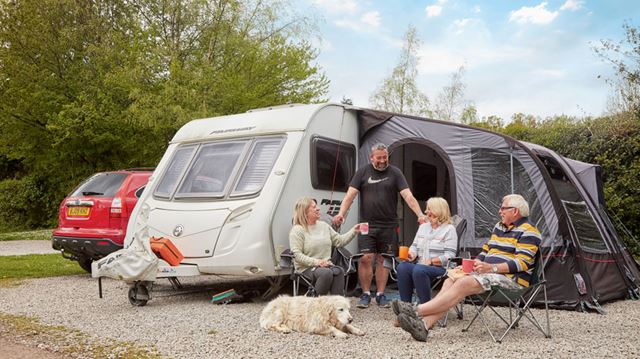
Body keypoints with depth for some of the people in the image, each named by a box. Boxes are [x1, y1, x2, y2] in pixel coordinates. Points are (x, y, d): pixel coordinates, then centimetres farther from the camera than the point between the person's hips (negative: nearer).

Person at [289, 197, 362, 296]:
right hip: (306, 268, -5)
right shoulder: (297, 230, -5)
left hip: (326, 265, 5)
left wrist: (353, 231, 4)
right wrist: (316, 262, -22)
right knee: (326, 273, -34)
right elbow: (297, 255, -13)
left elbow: (339, 241, 16)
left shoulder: (324, 225, 15)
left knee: (339, 271, -27)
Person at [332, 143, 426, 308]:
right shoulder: (363, 172, 5)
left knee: (383, 259, 6)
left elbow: (408, 196, -4)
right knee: (366, 258, -5)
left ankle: (380, 294, 17)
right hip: (367, 224, 0)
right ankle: (366, 294, 8)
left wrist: (420, 215, -17)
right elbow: (350, 194, -1)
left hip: (388, 225, 1)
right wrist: (341, 213, -17)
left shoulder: (395, 172, 4)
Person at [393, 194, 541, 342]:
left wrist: (491, 268, -23)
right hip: (488, 272, 8)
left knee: (463, 284, -28)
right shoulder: (499, 226, 22)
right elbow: (486, 250, 25)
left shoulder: (528, 231, -5)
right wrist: (476, 263, 4)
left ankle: (417, 311, -33)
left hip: (511, 277, -8)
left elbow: (522, 263, -15)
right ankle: (424, 324, -31)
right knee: (451, 280, -15)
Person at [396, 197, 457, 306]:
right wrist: (411, 254, -2)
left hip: (440, 268, -6)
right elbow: (415, 246, 21)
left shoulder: (449, 229, 0)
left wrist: (431, 261, -16)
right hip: (420, 265, 6)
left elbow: (449, 256, -8)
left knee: (419, 270, -37)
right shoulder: (423, 226, 22)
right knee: (402, 267, -26)